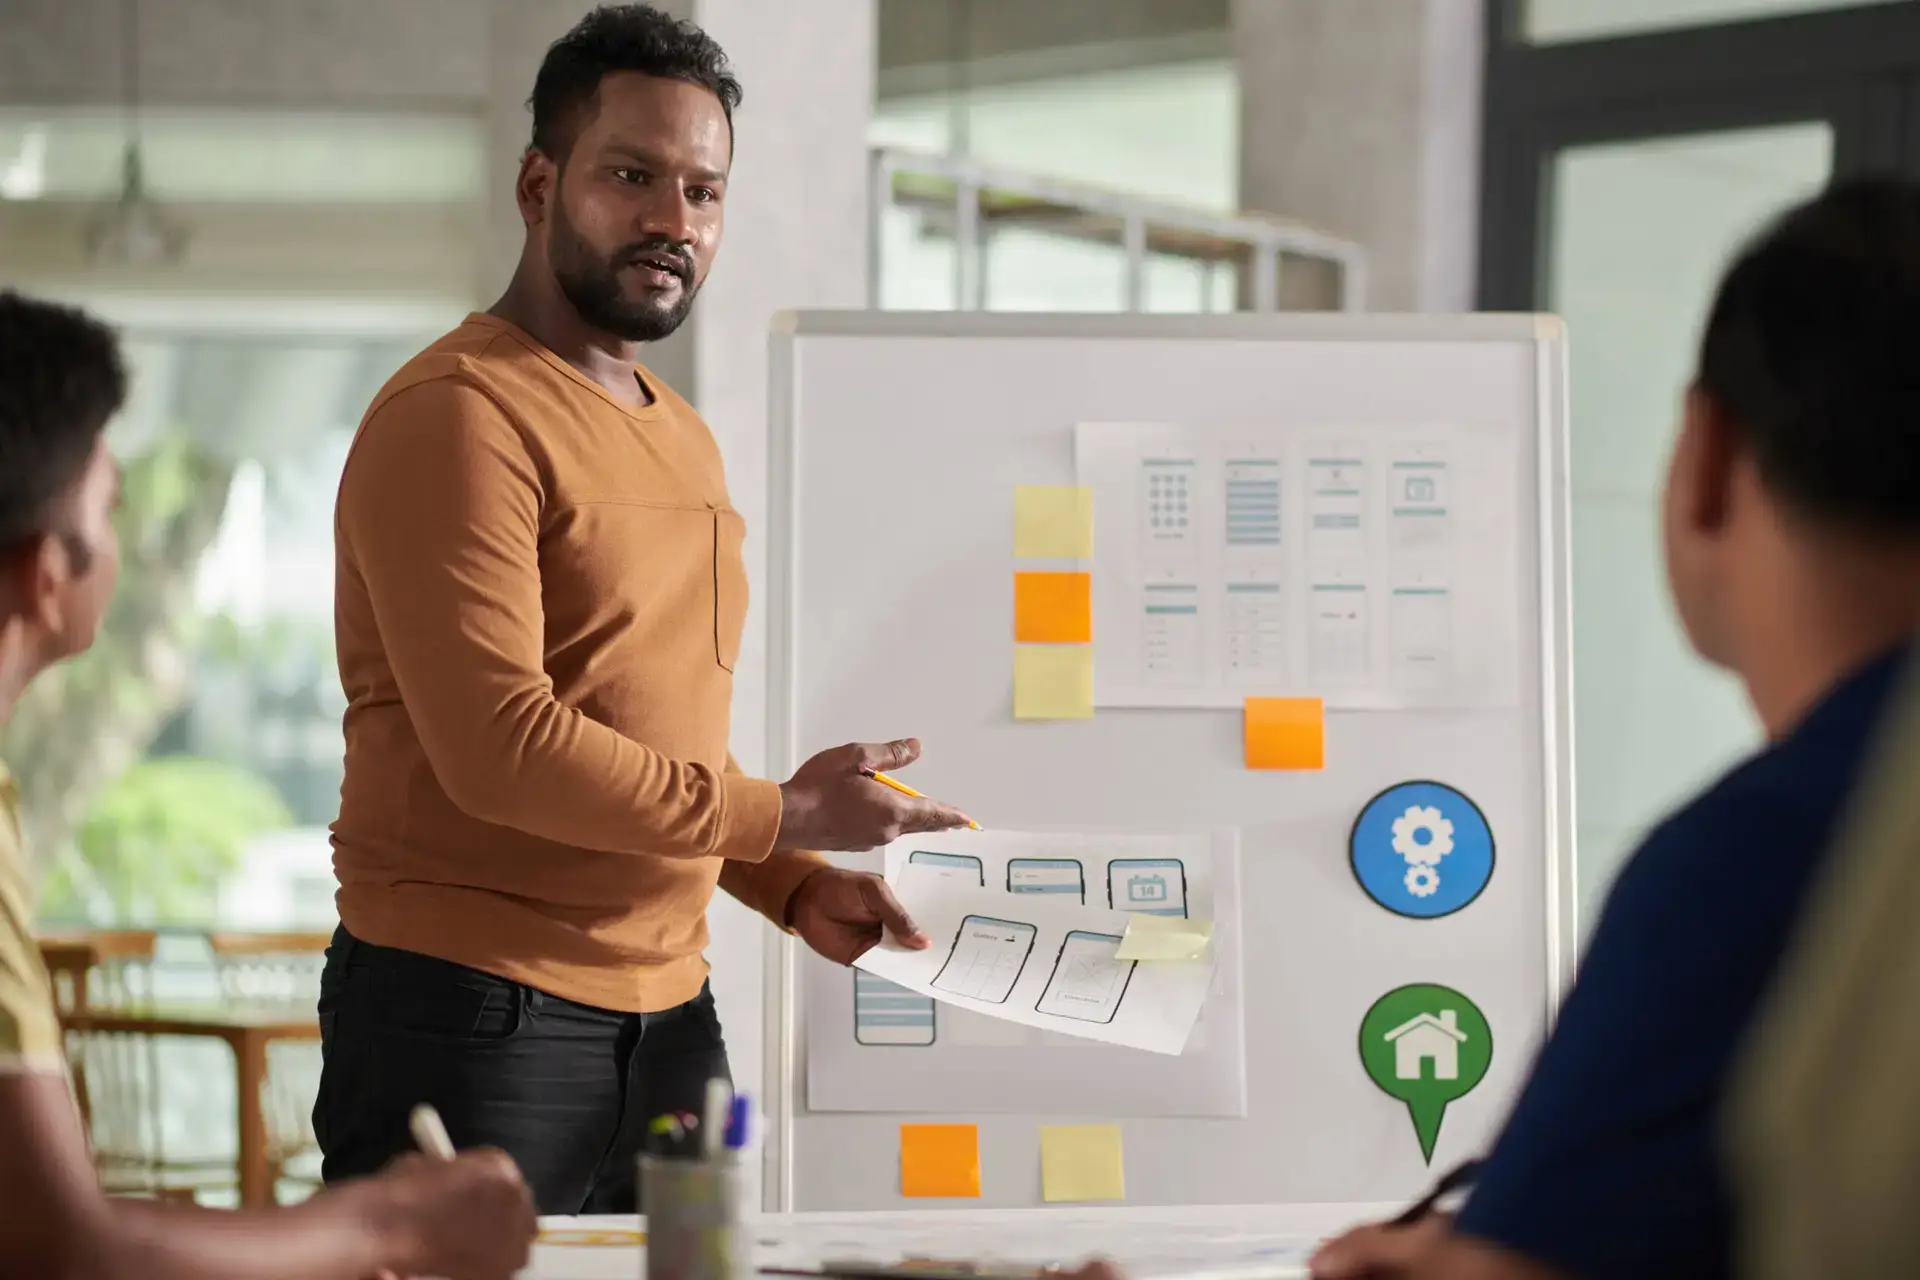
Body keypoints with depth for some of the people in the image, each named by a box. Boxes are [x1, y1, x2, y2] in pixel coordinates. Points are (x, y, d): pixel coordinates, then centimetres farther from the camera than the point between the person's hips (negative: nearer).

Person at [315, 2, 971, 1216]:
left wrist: (793, 889, 6)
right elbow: (499, 744, -20)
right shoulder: (459, 416, -11)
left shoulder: (685, 441, 18)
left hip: (668, 1017, 8)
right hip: (471, 1012, -8)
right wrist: (784, 817, -14)